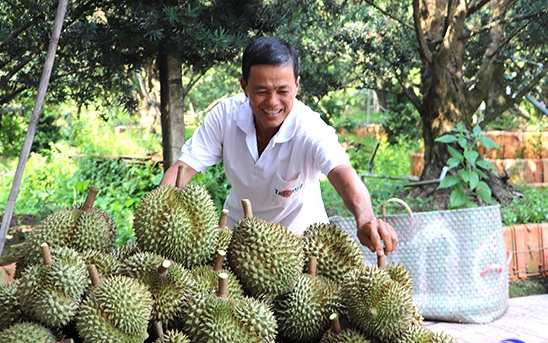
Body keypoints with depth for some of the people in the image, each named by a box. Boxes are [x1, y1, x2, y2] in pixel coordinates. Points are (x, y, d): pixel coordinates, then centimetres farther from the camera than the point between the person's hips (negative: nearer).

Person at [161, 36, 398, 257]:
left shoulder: (311, 128, -27)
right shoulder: (226, 115, -16)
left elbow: (342, 173, -44)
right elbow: (184, 168, -14)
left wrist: (365, 219, -66)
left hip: (298, 234, -2)